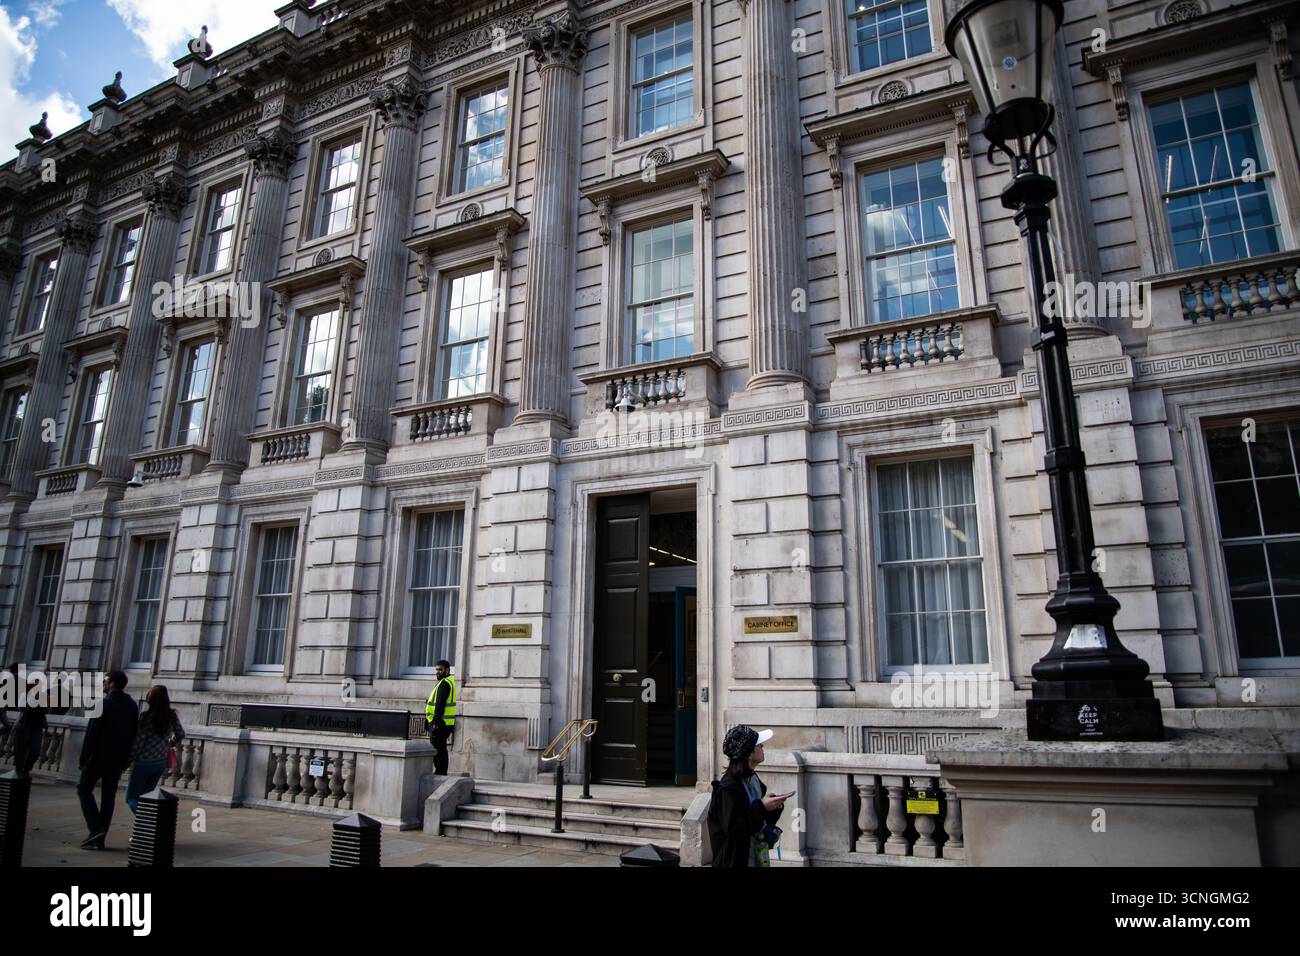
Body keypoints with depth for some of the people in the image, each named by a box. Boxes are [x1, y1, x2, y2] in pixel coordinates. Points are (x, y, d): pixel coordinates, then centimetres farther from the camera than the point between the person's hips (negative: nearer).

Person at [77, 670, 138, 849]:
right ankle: (100, 838, 10)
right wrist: (125, 759, 13)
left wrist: (84, 757, -10)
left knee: (84, 789, 9)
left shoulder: (103, 703, -11)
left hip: (99, 756, -6)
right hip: (118, 759, 6)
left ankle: (95, 827, -6)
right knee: (108, 796, 9)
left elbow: (92, 733, -15)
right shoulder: (132, 706, 9)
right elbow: (134, 735, 10)